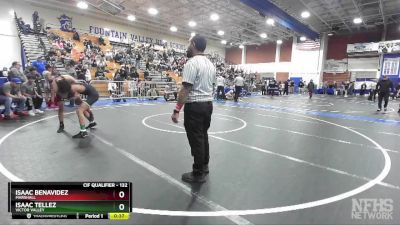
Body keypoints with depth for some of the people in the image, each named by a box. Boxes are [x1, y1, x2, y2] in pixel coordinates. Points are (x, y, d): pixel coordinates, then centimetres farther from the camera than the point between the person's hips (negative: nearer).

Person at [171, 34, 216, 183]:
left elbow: (185, 89, -20)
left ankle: (198, 174, 13)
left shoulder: (191, 63, -15)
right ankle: (204, 166, 33)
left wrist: (177, 110, -18)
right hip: (208, 104, 8)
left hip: (195, 105, -8)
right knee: (203, 136, 19)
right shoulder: (211, 64, 11)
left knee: (196, 140, 1)